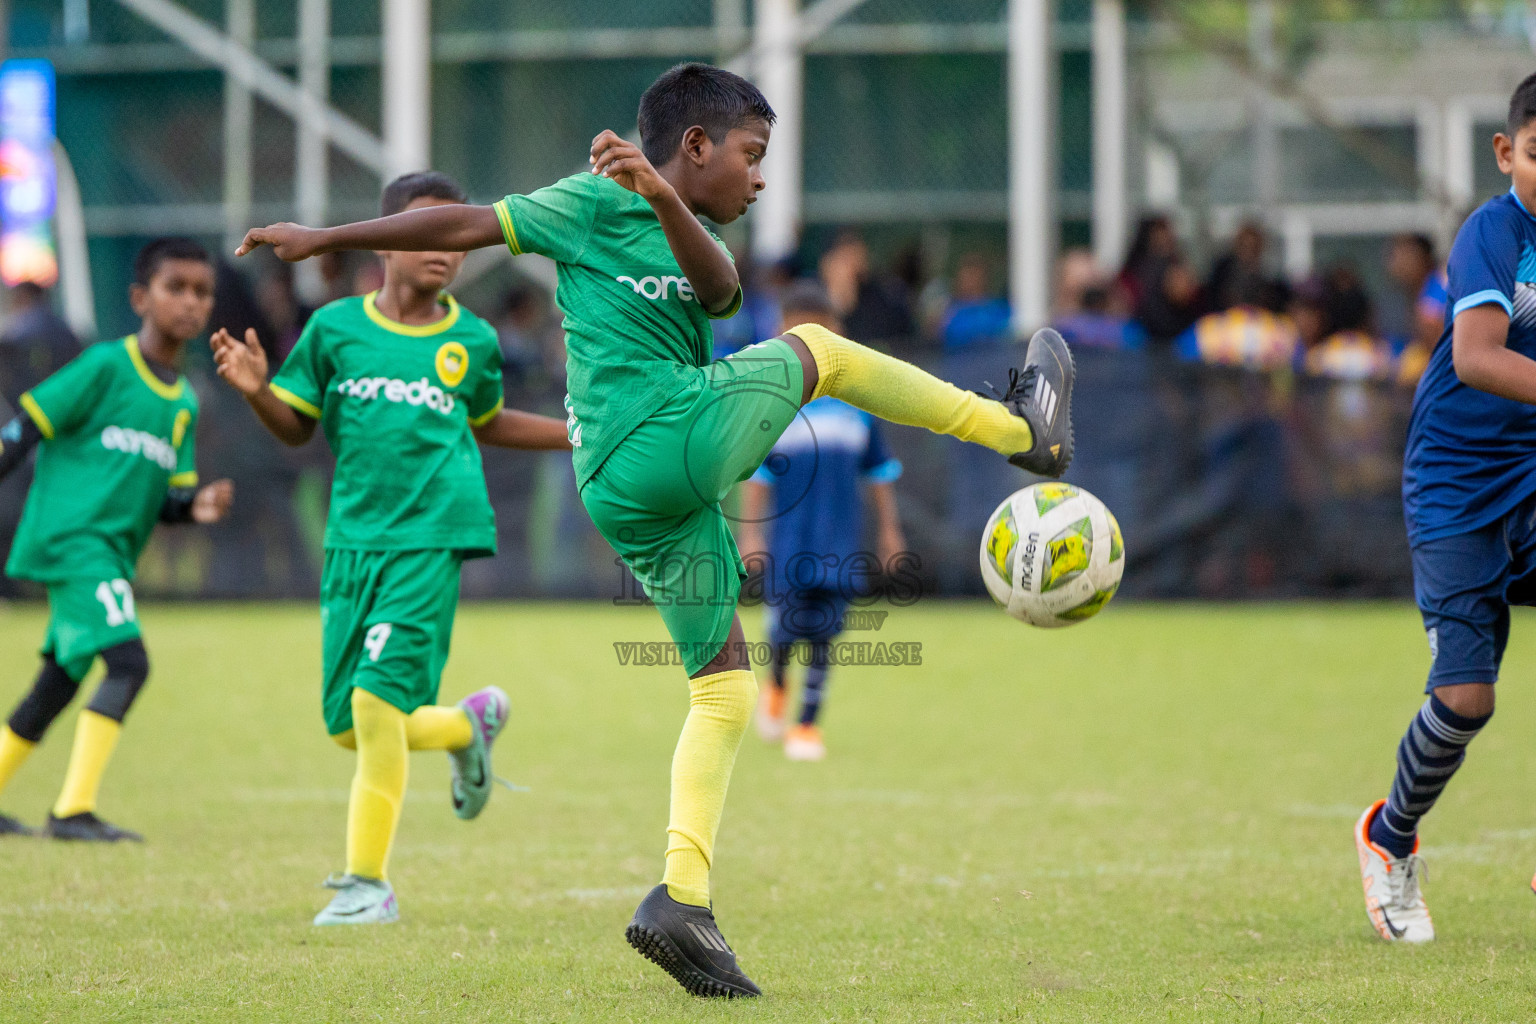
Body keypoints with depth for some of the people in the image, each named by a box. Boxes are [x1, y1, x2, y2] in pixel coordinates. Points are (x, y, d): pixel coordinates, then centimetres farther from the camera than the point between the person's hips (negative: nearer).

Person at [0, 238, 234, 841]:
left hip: (113, 554, 8)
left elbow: (167, 496, 17)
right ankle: (74, 808, -23)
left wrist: (196, 506, -3)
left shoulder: (184, 404, 16)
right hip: (70, 536, -8)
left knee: (60, 681, 14)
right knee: (128, 662, -21)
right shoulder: (105, 367, -5)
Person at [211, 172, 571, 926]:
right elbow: (296, 426, 11)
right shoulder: (336, 327, 5)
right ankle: (470, 724, 33)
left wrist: (579, 434, 20)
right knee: (348, 727, 2)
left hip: (431, 538, -2)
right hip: (353, 541, 2)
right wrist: (256, 390, -10)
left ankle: (368, 882, -8)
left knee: (377, 700, -17)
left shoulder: (471, 342, 7)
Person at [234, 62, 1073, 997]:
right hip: (669, 437, -9)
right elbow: (468, 225, 4)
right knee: (816, 349, 2)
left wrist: (668, 202, -20)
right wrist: (324, 240, 4)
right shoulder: (595, 202, 3)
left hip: (635, 498, 9)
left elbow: (720, 289, 0)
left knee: (725, 689, 8)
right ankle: (1022, 427, 15)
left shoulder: (689, 241, 24)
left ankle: (682, 902, 2)